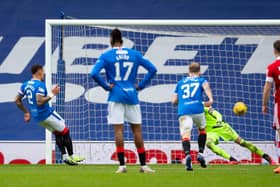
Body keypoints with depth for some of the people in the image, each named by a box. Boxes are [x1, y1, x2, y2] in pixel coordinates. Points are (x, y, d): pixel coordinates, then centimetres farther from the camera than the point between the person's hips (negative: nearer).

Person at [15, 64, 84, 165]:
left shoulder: (25, 85, 7)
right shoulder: (40, 85, -18)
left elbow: (17, 100, 11)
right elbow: (40, 102, -27)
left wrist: (26, 112, 20)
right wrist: (52, 94, -19)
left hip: (36, 117, 8)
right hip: (46, 114, -8)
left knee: (57, 133, 19)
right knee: (65, 131, 6)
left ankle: (64, 156, 13)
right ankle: (71, 156, 10)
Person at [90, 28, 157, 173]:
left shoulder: (106, 56, -2)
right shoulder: (134, 54, 7)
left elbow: (94, 73, -13)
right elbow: (152, 69, 7)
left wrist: (106, 86, -3)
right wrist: (141, 85, 8)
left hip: (116, 96, -2)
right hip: (132, 96, 2)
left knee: (118, 129, -3)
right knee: (137, 130, 7)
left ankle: (122, 165, -9)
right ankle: (143, 165, 9)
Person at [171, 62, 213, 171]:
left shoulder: (181, 83, 28)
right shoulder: (201, 80, 20)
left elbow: (174, 101, 24)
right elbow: (205, 86, -6)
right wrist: (210, 99, -20)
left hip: (183, 111, 1)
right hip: (197, 109, -1)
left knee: (185, 135, -12)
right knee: (202, 130, 26)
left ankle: (187, 154, -40)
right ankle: (200, 153, 12)